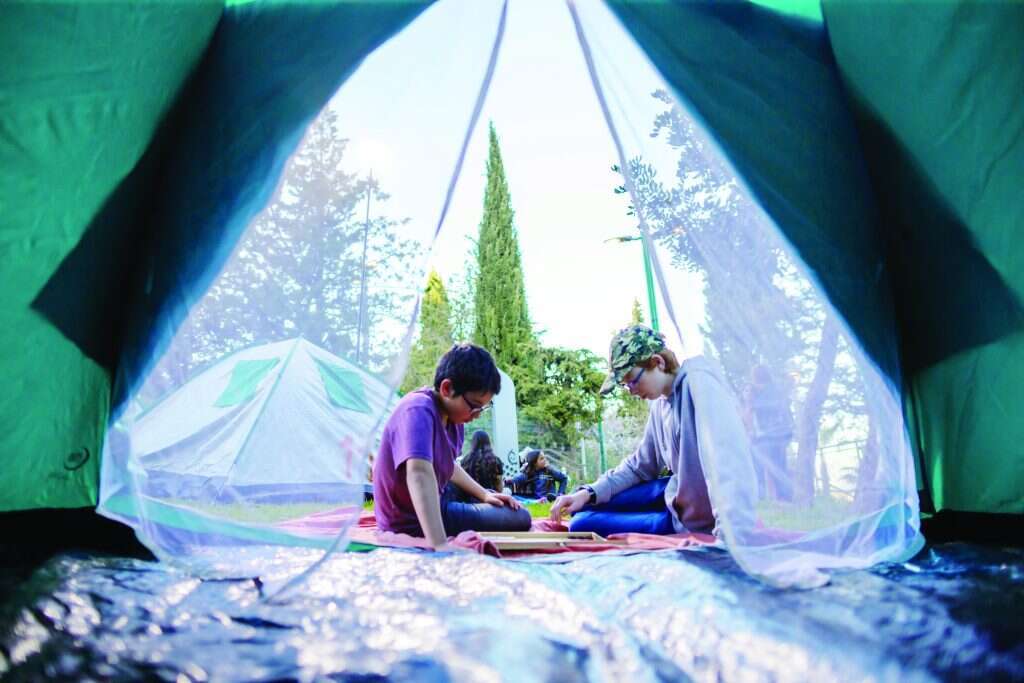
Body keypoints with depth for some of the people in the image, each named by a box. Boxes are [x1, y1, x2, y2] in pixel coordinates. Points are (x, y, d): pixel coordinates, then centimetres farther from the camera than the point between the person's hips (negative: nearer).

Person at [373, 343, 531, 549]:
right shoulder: (419, 411, -31)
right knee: (520, 519, -7)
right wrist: (439, 545, -56)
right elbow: (419, 473, -48)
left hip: (437, 496, 10)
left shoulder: (452, 411, -4)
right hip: (413, 522, -10)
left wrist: (484, 494, 7)